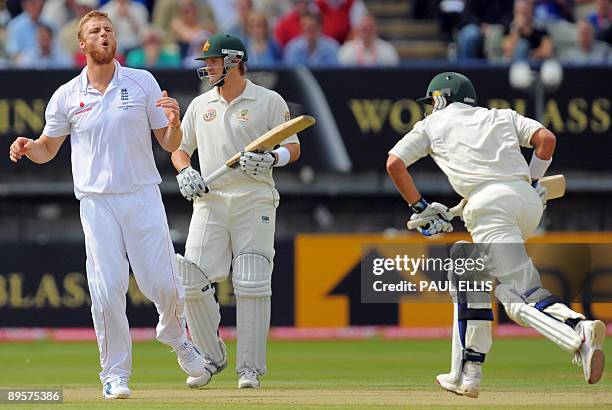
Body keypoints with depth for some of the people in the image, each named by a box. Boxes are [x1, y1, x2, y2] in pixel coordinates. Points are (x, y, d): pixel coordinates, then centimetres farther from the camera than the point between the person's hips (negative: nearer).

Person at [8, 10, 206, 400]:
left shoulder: (143, 83, 3)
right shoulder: (66, 97, 4)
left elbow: (170, 145, 5)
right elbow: (48, 149, 13)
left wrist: (174, 122, -18)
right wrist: (26, 148, -10)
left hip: (143, 196, 0)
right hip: (97, 203, 0)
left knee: (163, 283, -1)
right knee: (107, 289, -8)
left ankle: (174, 333, 32)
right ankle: (115, 374, 3)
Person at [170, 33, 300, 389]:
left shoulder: (269, 102, 2)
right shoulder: (200, 105, 16)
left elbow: (293, 148, 1)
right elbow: (180, 148, 22)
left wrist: (271, 159, -20)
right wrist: (185, 171, 0)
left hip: (254, 202, -4)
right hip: (210, 202, 4)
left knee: (252, 286, -8)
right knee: (193, 281, -6)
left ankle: (250, 368, -3)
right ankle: (212, 358, 9)